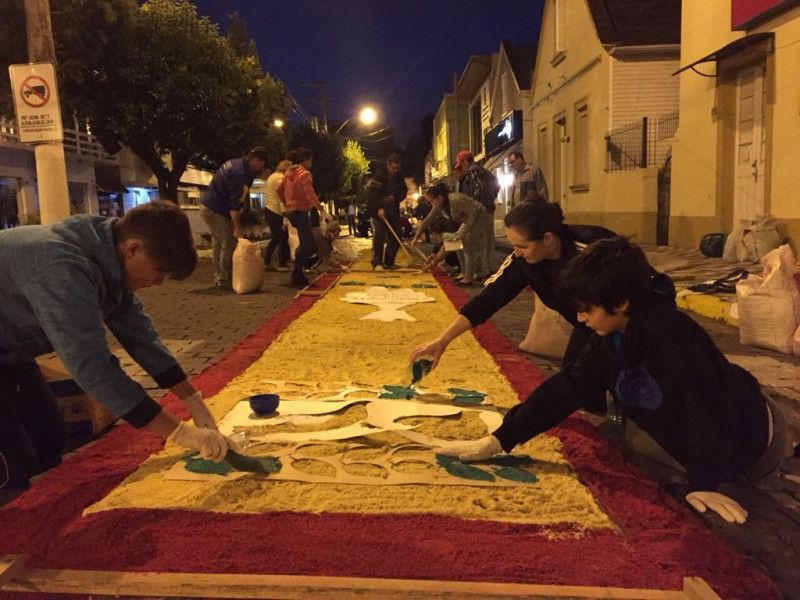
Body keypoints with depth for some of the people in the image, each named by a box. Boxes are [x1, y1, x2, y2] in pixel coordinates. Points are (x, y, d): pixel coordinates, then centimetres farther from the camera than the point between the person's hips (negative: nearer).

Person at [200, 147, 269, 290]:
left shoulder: (237, 164, 8)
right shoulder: (240, 172, -22)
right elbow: (234, 203, -24)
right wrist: (237, 228, -22)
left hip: (207, 207, 10)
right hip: (215, 210, -10)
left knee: (218, 244, 15)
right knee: (229, 244, -7)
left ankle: (219, 277, 23)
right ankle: (224, 281, -3)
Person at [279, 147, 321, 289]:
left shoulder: (289, 172, 12)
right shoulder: (305, 174, -13)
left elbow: (280, 190, 17)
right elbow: (310, 194, -23)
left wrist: (287, 203, 23)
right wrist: (318, 206, -15)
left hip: (292, 211, 9)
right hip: (300, 212, -9)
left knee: (308, 242, 19)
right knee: (305, 245, -3)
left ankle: (298, 274, 19)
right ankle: (296, 279, -2)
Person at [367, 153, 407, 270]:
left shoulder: (399, 177, 7)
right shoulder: (379, 175, -12)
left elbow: (403, 192, 9)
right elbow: (373, 193, -21)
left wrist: (394, 198, -11)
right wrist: (379, 208, -31)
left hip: (393, 212, 6)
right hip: (379, 211, -6)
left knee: (395, 238, 4)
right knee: (379, 236, -12)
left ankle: (389, 262, 14)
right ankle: (377, 263, -8)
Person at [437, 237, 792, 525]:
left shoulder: (670, 331, -36)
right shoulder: (608, 342, -12)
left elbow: (704, 402, -36)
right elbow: (565, 390, -12)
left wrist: (703, 483, -31)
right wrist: (498, 440, -17)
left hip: (749, 434, -7)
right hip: (691, 439, 7)